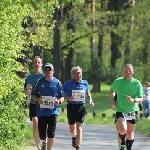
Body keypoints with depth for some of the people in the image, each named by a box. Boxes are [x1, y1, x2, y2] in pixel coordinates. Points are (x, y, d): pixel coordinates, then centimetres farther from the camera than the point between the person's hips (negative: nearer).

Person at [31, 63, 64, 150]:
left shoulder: (57, 83, 3)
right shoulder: (39, 82, 4)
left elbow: (62, 96, 8)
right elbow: (33, 95, 9)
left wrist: (59, 101, -15)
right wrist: (37, 99, -12)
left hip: (53, 111, -1)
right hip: (41, 111, 1)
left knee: (51, 134, -9)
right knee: (42, 134, 6)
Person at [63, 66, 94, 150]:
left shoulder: (85, 83, 3)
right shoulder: (68, 84, -5)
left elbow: (88, 93, 20)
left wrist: (90, 100, 3)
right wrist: (69, 98, -21)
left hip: (81, 107, 0)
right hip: (71, 107, 0)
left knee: (79, 129, -11)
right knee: (72, 130, 11)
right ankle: (74, 137, 47)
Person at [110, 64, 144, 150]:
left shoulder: (137, 83, -7)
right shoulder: (117, 82, -5)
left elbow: (141, 99, -7)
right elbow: (112, 91, 17)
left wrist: (133, 100, -27)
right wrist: (112, 100, 1)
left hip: (133, 111, 1)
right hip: (120, 110, -1)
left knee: (130, 132, 9)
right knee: (122, 130, -21)